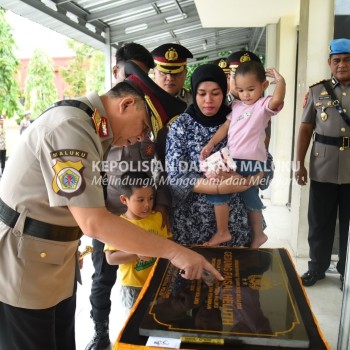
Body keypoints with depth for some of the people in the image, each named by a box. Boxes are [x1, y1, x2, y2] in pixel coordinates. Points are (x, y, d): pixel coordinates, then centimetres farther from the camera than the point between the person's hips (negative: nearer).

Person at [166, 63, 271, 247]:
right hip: (192, 220, -1)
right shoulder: (180, 125, -7)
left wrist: (242, 178, -20)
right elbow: (176, 177, -13)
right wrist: (220, 187, -24)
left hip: (234, 219, 2)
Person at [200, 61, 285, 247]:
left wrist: (280, 80, -18)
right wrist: (211, 144, 7)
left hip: (251, 161, -7)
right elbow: (225, 127, 15)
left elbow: (277, 100, -27)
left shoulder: (263, 105, -5)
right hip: (233, 159, 7)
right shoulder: (236, 106, 16)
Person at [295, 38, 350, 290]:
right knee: (320, 222, 10)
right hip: (323, 168, 0)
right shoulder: (317, 91, 4)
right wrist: (300, 163, -2)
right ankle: (317, 267, 28)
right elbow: (306, 129, 4)